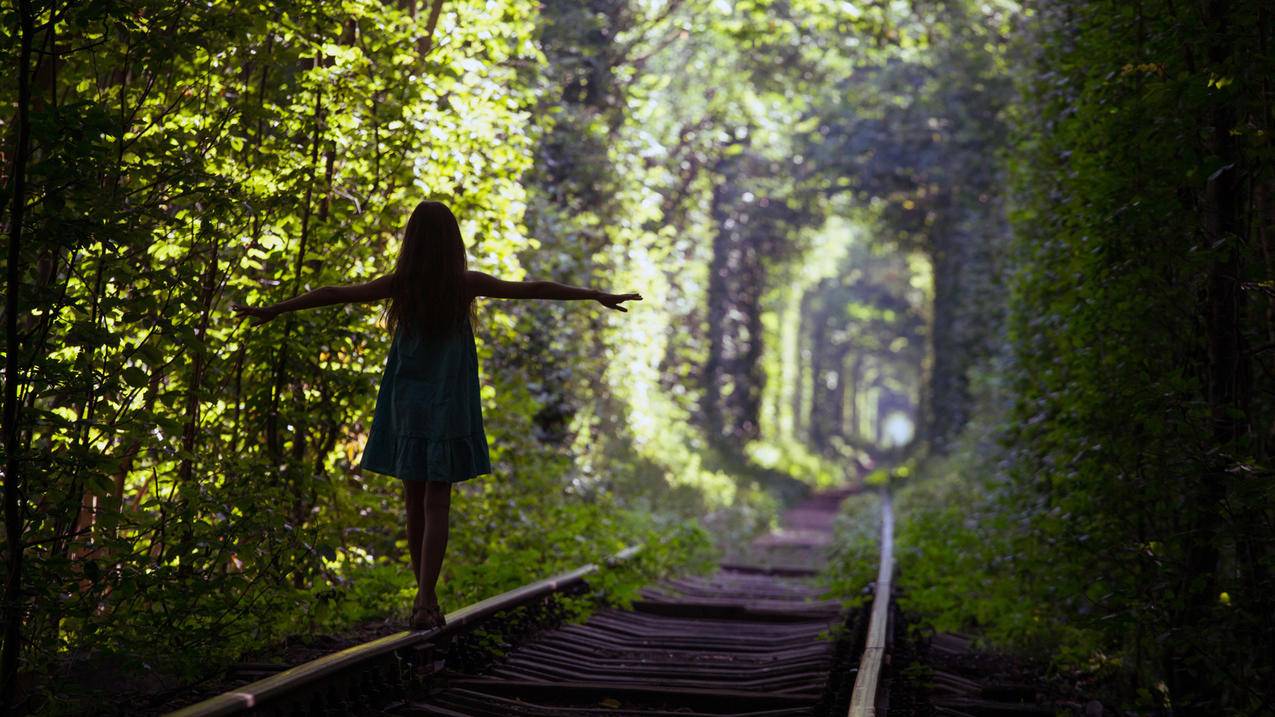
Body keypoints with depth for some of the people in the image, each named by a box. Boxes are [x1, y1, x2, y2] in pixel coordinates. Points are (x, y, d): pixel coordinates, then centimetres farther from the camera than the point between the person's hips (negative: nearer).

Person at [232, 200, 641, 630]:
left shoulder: (401, 284, -4)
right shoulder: (467, 284, -6)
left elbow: (334, 295, -2)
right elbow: (534, 290, -1)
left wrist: (272, 310, 8)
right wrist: (599, 297, 6)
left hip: (407, 405, 2)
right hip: (448, 409, -1)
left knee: (415, 502, 11)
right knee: (436, 505, -2)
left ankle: (426, 598, 19)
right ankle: (425, 601, -15)